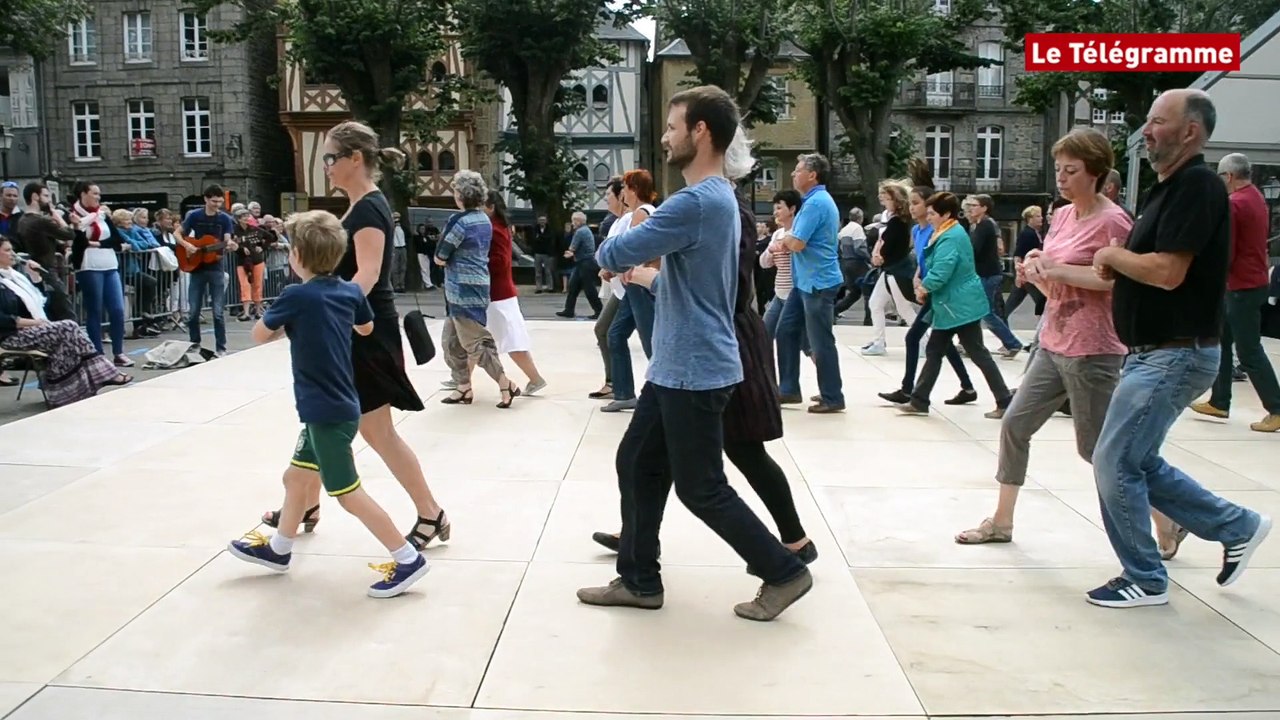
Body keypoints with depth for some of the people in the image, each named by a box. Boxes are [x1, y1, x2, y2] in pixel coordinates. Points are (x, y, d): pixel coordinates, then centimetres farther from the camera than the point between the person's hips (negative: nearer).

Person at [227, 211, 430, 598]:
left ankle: (408, 559, -1)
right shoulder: (350, 290, 2)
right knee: (298, 474, 21)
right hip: (337, 406, 9)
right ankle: (278, 548, 36)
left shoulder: (296, 297, -17)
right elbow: (366, 327, 21)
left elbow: (259, 335, -1)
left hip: (328, 412, -9)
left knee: (348, 493, -4)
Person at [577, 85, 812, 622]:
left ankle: (784, 572, 16)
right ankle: (639, 581, 24)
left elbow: (615, 254, -19)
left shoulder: (697, 201, -22)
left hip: (696, 373, -10)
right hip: (676, 369, 10)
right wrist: (650, 277, 18)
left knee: (701, 489, 2)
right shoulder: (716, 196, 13)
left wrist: (609, 252, 3)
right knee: (637, 465, 14)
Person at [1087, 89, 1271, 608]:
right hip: (1153, 352, 10)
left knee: (1115, 464, -4)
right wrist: (1116, 266, -1)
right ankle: (1237, 527, 29)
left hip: (1176, 355, -10)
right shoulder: (1169, 187, 15)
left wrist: (1112, 254, -10)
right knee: (1138, 462, 16)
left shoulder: (1197, 186, -16)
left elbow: (1167, 272, -25)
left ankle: (1144, 580, 12)